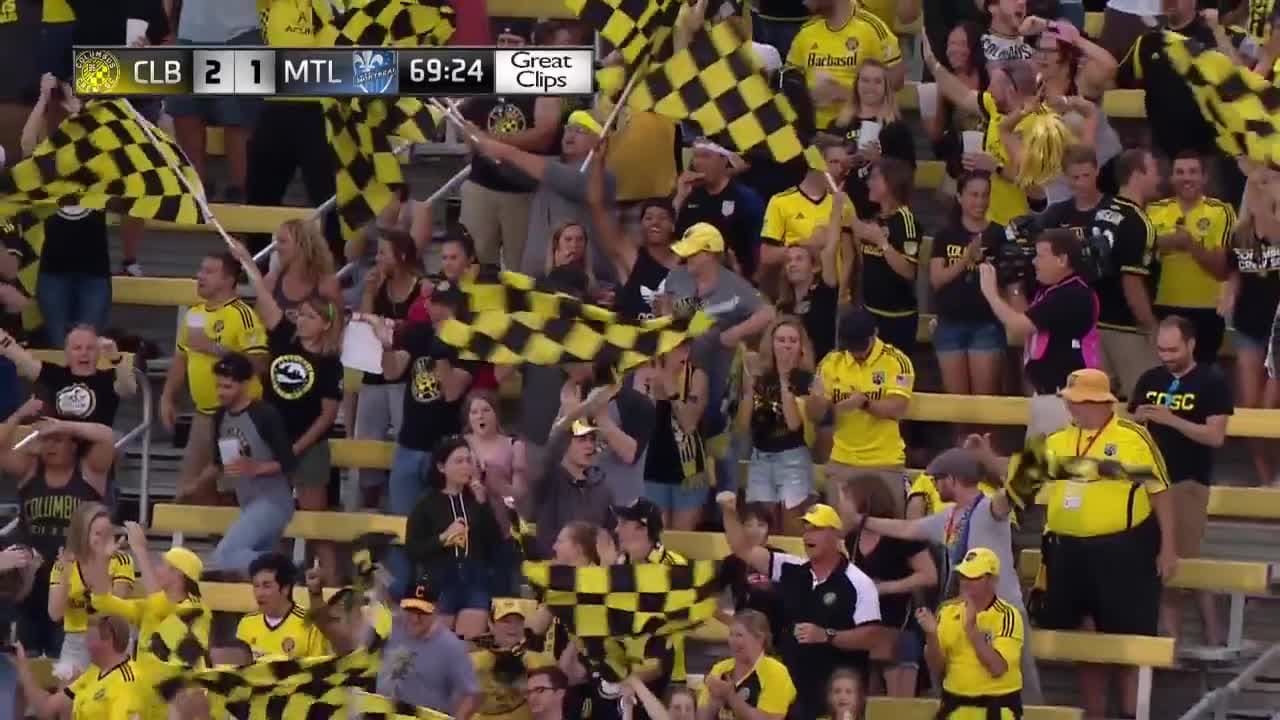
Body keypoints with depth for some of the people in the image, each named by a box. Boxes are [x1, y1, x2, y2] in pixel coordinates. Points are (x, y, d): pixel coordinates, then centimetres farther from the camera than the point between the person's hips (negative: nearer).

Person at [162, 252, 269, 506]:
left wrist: (214, 348, -24)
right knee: (191, 489, 12)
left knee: (231, 489, -5)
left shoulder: (243, 315, -14)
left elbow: (258, 363, -23)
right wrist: (168, 398, 14)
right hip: (204, 415, 8)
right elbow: (181, 359, 21)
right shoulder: (194, 316, 11)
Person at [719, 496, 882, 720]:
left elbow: (871, 637, -13)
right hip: (793, 689, 5)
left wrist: (826, 636, -22)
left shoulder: (858, 583, -9)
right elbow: (745, 550, 8)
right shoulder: (790, 570, 7)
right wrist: (729, 513, -5)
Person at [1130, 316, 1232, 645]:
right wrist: (1137, 419, -10)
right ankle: (1171, 637, 11)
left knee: (1187, 560, -8)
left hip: (1189, 482, -5)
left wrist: (1171, 420, -23)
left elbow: (1215, 436, -14)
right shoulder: (1150, 380, 9)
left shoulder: (1212, 383, -6)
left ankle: (1214, 637, 1)